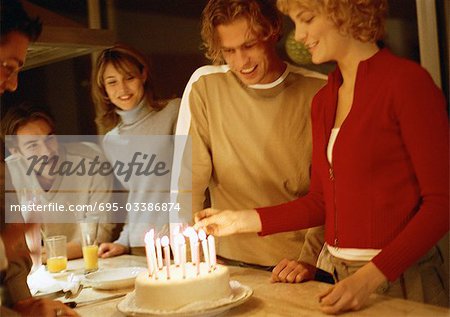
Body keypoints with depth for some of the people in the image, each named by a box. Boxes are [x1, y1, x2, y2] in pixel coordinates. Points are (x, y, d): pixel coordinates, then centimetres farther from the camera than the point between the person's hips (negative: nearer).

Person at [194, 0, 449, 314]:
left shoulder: (406, 80, -12)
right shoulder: (323, 100, 9)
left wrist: (371, 277, -22)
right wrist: (243, 220, 3)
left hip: (399, 279, -6)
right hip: (334, 274, 6)